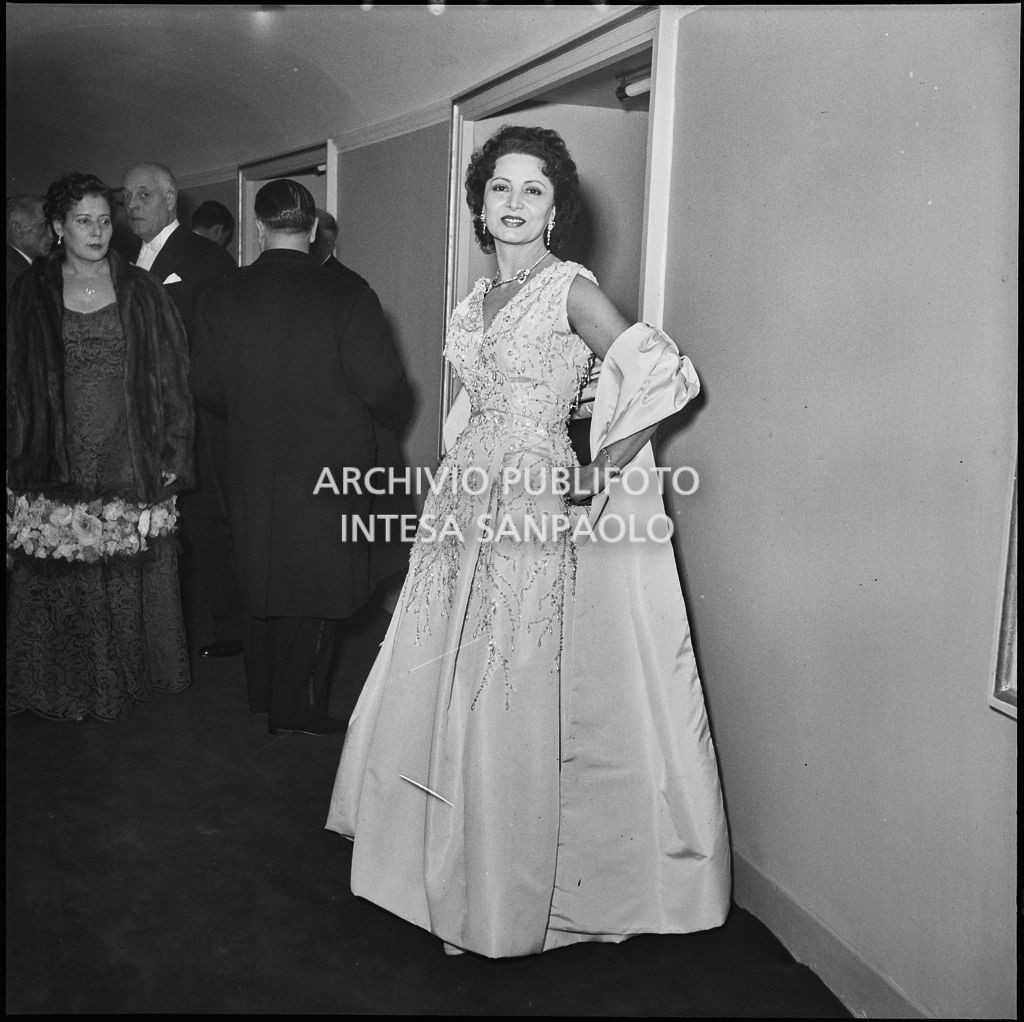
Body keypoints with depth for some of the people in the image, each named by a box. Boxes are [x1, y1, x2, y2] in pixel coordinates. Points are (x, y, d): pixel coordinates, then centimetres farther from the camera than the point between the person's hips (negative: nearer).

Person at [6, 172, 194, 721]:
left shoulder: (141, 290, 5)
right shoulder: (31, 293, 5)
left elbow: (171, 376, 3)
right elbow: (15, 380, 4)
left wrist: (171, 454, -4)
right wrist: (17, 458, -2)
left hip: (130, 463, 0)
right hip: (58, 464, 0)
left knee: (129, 579, 6)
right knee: (59, 581, 4)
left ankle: (128, 676, 23)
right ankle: (65, 684, 20)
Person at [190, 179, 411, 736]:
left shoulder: (220, 298, -4)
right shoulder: (348, 299, -15)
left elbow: (206, 389, 2)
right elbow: (386, 390, -14)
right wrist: (375, 416, 8)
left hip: (251, 470, 5)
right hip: (328, 468, -4)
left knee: (264, 579, 21)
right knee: (316, 589, 9)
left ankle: (263, 690, 37)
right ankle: (296, 709, 19)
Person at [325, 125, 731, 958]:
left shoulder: (570, 289, -9)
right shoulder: (480, 295, 13)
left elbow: (662, 377, -18)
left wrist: (599, 473, -14)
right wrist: (463, 474, 14)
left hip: (532, 513, -7)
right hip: (464, 506, 7)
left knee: (510, 703, 1)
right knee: (441, 688, 13)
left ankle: (508, 898, 22)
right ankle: (451, 869, 34)